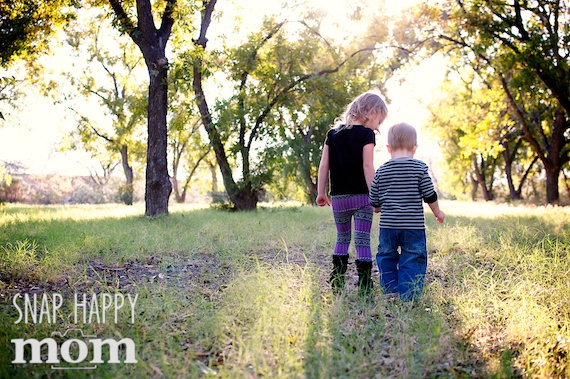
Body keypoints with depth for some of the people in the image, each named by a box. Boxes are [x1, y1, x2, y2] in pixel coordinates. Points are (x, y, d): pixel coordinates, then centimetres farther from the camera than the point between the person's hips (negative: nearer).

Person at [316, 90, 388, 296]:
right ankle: (364, 287, -2)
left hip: (338, 198, 5)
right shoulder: (366, 134, -7)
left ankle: (336, 286, 16)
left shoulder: (333, 133, 9)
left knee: (342, 239, 17)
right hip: (361, 197, -4)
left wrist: (321, 192, 12)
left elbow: (324, 165, 7)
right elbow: (367, 167, -14)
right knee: (363, 241, -1)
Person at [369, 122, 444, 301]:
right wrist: (437, 212, 16)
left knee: (386, 259, 16)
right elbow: (430, 195, -2)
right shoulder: (420, 168, -5)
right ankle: (408, 298, 0)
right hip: (414, 226, -2)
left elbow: (374, 201, 8)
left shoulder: (381, 171, 2)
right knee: (412, 261, 3)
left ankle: (391, 293, 18)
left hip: (388, 226, 2)